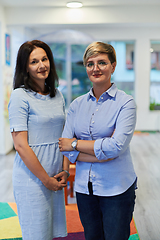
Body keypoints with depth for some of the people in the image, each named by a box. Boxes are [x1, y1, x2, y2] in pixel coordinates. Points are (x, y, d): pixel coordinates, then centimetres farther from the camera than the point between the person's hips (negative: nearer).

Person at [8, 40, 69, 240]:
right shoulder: (20, 96, -11)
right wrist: (46, 179, -12)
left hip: (55, 178, 6)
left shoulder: (57, 95, 9)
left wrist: (64, 171, 2)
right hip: (32, 178, -6)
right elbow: (21, 145, -15)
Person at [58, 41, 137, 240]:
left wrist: (75, 144, -11)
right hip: (84, 187, 4)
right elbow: (65, 148, -4)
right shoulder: (77, 105, 4)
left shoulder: (125, 102, -8)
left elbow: (117, 147, -20)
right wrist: (103, 153, -15)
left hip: (117, 188, -4)